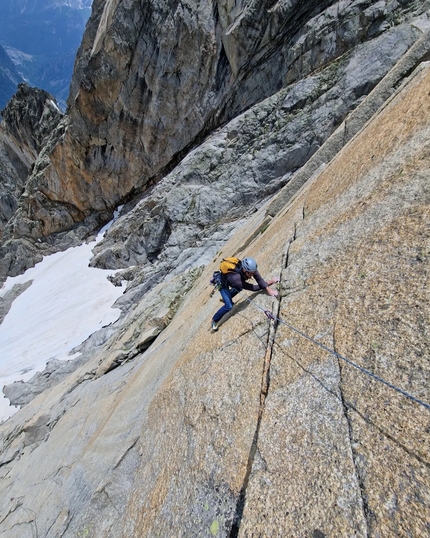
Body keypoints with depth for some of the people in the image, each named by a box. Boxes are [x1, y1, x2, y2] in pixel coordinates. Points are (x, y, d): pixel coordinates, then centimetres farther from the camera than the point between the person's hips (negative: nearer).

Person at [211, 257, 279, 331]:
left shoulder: (250, 268, -31)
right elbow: (253, 288, -33)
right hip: (222, 284, -7)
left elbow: (259, 279, -29)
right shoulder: (236, 279, -44)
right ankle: (215, 320, 9)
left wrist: (268, 289, -46)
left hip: (228, 278, 7)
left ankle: (224, 298, 52)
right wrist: (268, 283, -24)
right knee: (229, 306, -14)